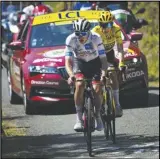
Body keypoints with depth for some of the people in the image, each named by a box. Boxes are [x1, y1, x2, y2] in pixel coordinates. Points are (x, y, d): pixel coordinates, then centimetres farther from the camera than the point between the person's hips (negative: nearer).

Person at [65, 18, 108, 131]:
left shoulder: (96, 38, -27)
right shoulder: (71, 39, -25)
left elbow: (103, 58, -25)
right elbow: (68, 61, -25)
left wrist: (104, 72, -42)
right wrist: (71, 74, -43)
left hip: (94, 63, 0)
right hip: (79, 63, 0)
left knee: (97, 89, -18)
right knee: (79, 85, -27)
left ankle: (98, 116, 7)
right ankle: (79, 118, -20)